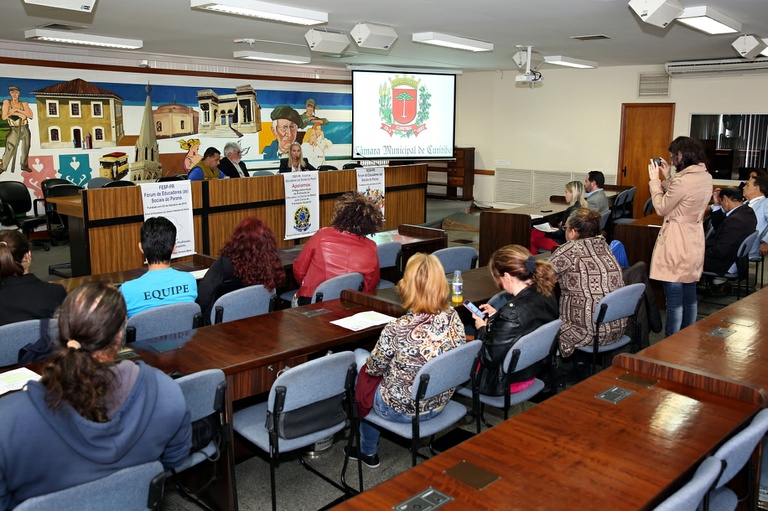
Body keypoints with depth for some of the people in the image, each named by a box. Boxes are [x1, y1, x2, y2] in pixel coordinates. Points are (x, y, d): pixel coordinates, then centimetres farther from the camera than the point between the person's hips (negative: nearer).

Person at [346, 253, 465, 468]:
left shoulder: (397, 329, -30)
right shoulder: (453, 318, -14)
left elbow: (374, 368, -14)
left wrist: (367, 362, 9)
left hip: (402, 410, -6)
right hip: (440, 405, 6)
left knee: (358, 356, 20)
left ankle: (368, 451, 34)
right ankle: (368, 449, 39)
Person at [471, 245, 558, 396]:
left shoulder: (512, 312, -35)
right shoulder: (546, 296, -9)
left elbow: (489, 358, -25)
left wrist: (482, 329, -9)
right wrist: (497, 316, 9)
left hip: (505, 382, -8)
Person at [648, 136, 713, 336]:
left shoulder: (682, 180, -22)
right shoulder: (706, 177, 6)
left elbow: (661, 208, -11)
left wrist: (655, 179, -4)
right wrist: (667, 177, 10)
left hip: (676, 242, -9)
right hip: (694, 241, 9)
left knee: (674, 300, -2)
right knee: (689, 296, 17)